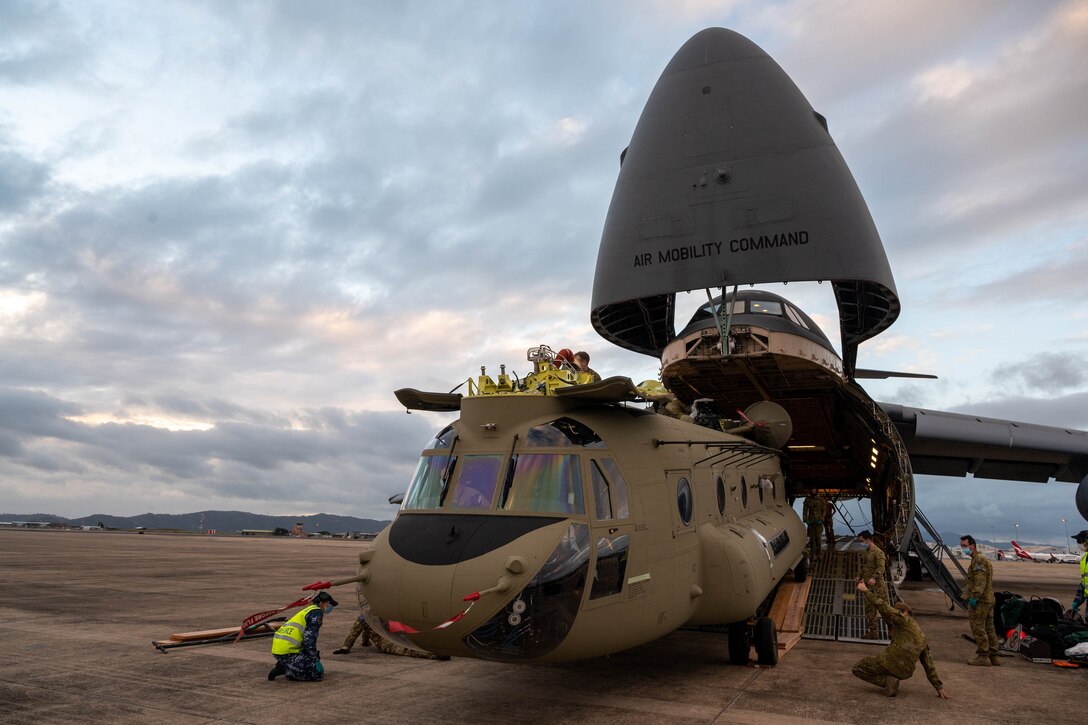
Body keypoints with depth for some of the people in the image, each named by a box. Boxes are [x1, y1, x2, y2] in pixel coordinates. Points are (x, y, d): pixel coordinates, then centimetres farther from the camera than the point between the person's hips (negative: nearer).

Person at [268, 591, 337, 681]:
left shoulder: (308, 610, 23)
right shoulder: (316, 613, -7)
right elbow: (310, 639, -14)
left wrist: (316, 656, 30)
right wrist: (315, 660, -9)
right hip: (287, 652, -10)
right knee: (318, 672, -9)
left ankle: (283, 666, 10)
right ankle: (287, 670, -7)